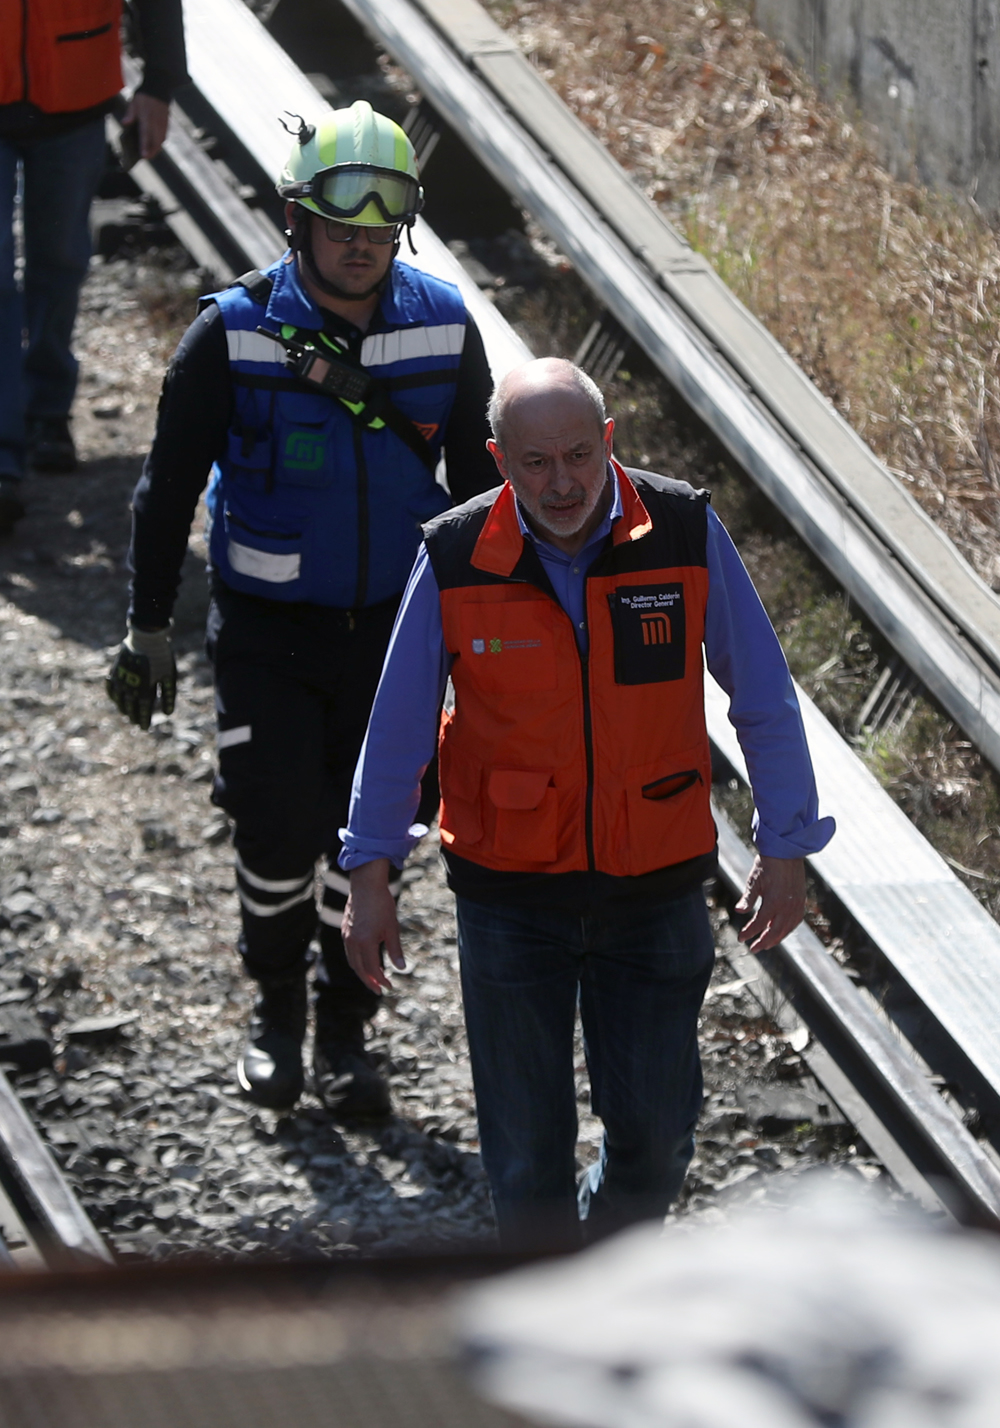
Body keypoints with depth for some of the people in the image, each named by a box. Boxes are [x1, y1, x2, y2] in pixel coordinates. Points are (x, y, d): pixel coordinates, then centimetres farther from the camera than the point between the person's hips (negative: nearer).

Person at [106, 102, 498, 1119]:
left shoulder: (442, 329, -5)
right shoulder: (233, 335, -13)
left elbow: (479, 481, 8)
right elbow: (169, 486, -4)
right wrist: (149, 627, -3)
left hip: (395, 621, 2)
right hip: (266, 626, -2)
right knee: (279, 832, -4)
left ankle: (345, 1032, 23)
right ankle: (276, 1006, 22)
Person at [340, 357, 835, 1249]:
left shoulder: (686, 534, -10)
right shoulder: (457, 559, -11)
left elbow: (765, 699, -1)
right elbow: (398, 724, -1)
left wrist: (785, 849, 0)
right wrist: (370, 875, 0)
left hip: (657, 886, 1)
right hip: (510, 889, -1)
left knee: (653, 1132, 5)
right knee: (527, 1142, 4)